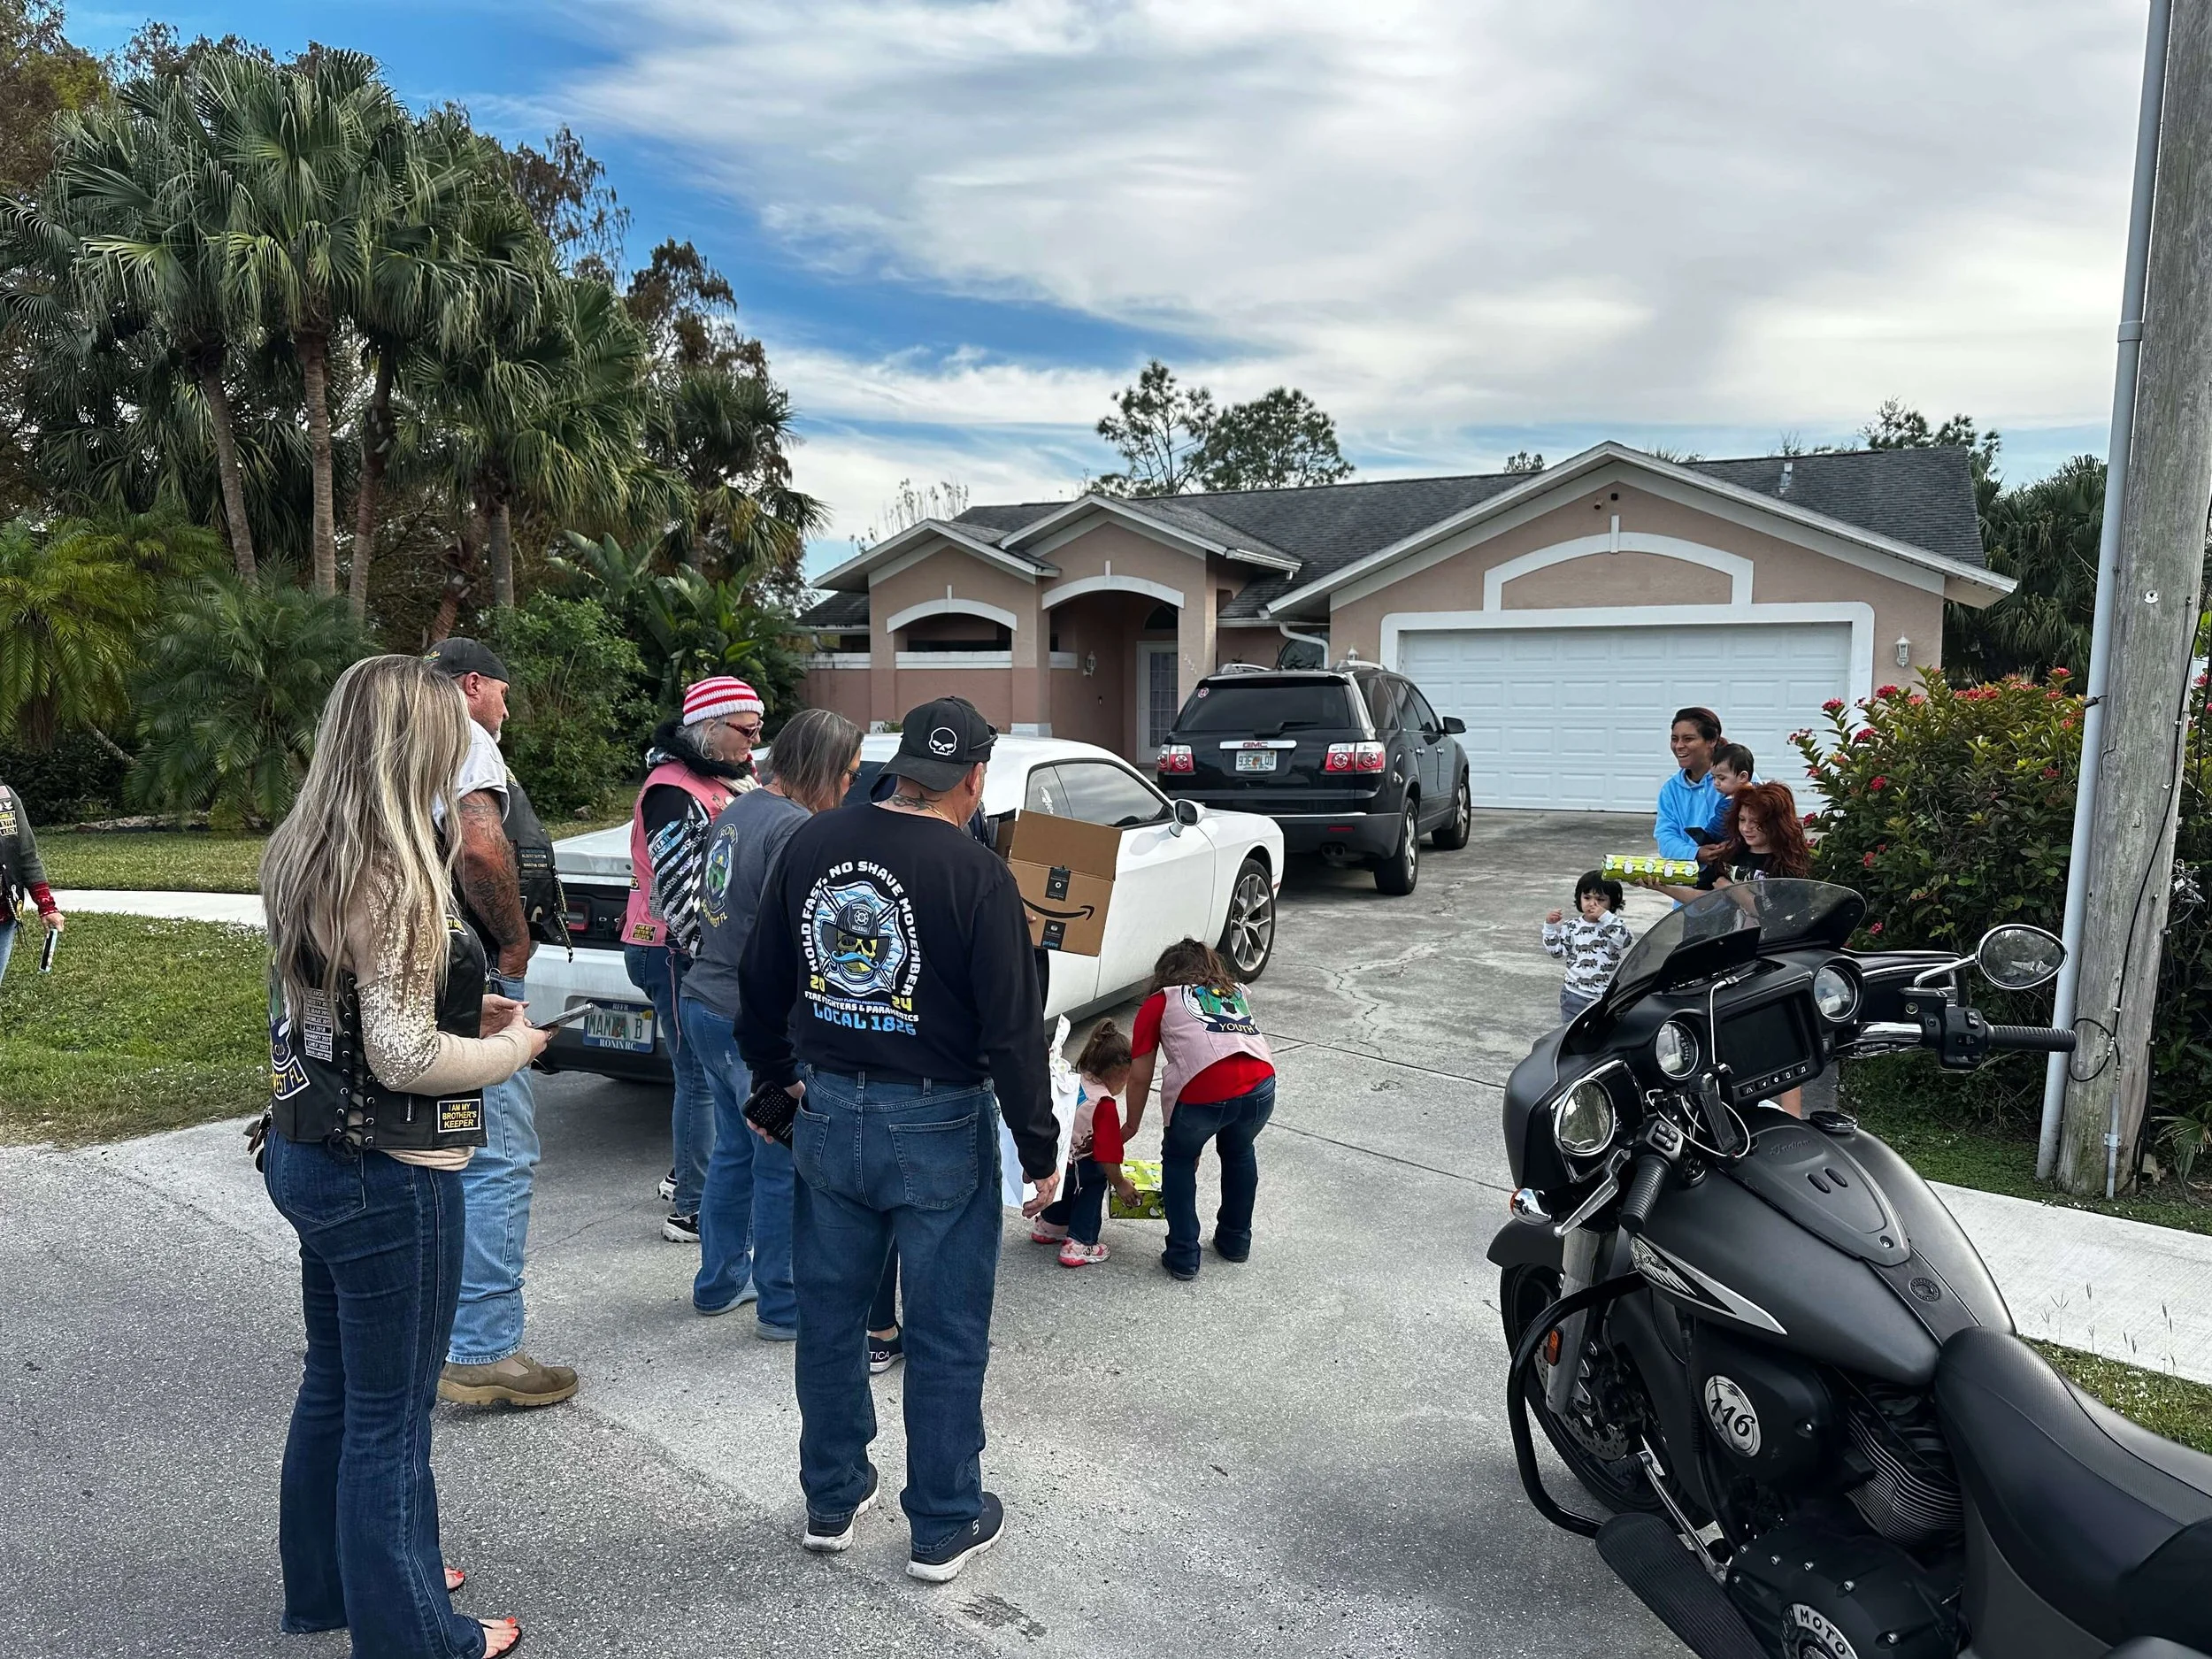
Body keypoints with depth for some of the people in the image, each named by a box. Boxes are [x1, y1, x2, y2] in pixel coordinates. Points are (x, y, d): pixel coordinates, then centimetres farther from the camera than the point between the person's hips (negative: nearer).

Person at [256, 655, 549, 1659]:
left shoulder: (296, 854, 3)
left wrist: (457, 1005, 11)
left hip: (305, 1153, 9)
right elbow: (404, 1059, -25)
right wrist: (516, 1045, -9)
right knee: (391, 1415, 7)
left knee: (333, 1383, 25)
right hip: (389, 1176, -9)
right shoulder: (394, 877, -25)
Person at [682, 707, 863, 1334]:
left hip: (705, 1003, 10)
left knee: (735, 1150, 21)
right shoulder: (796, 826, -18)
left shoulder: (734, 812, 11)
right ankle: (784, 1307, 13)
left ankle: (720, 1282, 33)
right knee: (783, 1165, 2)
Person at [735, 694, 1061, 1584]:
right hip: (939, 1127, -5)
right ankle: (944, 1526, 24)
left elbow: (761, 982, 9)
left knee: (829, 1313, 19)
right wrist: (1040, 1150, -5)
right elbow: (1013, 1027, -15)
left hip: (827, 1114, 5)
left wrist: (777, 1073, 24)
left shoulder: (811, 844, 0)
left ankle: (832, 1499, 35)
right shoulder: (975, 873, -16)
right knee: (945, 1333, 10)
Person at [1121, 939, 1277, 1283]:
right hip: (1260, 1089, 4)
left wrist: (1132, 1125, 37)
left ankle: (1183, 1256, 25)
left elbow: (1140, 1076, 20)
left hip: (1202, 1093, -4)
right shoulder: (1236, 991, 32)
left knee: (1178, 1160, 26)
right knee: (1239, 1153, 34)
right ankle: (1236, 1241, 44)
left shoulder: (1159, 1001, 21)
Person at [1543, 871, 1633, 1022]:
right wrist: (1550, 926, -9)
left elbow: (1625, 941, -23)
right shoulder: (1572, 927, 0)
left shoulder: (1615, 925, -3)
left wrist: (1606, 917, -24)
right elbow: (1557, 951, 0)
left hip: (1606, 997, -1)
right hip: (1575, 995, 1)